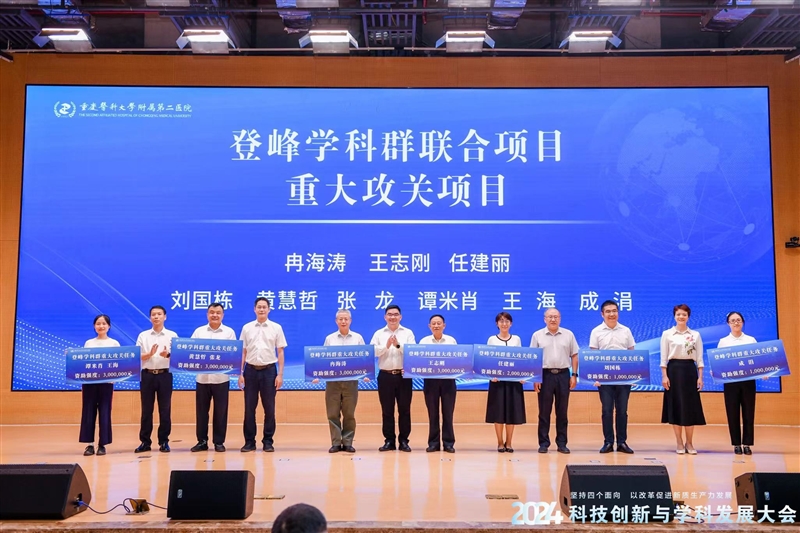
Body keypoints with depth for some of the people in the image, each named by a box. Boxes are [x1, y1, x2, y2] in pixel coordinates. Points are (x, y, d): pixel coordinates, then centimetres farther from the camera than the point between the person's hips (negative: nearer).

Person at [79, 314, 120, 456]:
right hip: (89, 380, 2)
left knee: (104, 412, -1)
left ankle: (102, 444, 6)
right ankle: (90, 444, 7)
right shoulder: (88, 343, 13)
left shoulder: (114, 344, 7)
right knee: (88, 411, 0)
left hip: (106, 381, -2)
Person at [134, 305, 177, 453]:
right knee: (146, 409, 4)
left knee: (165, 409, 2)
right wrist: (150, 354, -16)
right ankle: (145, 441, 11)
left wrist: (167, 355, -19)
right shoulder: (143, 335, 7)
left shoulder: (172, 335, 6)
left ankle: (164, 441, 10)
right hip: (147, 375, 1)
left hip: (165, 375, -1)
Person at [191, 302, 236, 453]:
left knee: (220, 411, 2)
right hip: (202, 377, 1)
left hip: (221, 377, -1)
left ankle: (219, 442, 11)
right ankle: (202, 441, 14)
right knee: (201, 410, 4)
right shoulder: (199, 331, 9)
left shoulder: (229, 332, 6)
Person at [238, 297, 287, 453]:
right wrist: (241, 373, 2)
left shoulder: (276, 328, 3)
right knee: (249, 408, 3)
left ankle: (268, 441, 11)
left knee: (269, 408, 3)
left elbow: (280, 352, 3)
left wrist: (280, 374, -4)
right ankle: (249, 441, 11)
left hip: (269, 370, -1)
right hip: (251, 370, 1)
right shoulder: (247, 328, 6)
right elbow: (243, 352, 8)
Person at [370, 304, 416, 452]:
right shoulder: (379, 334, 7)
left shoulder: (408, 333, 5)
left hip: (403, 375, -1)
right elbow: (372, 351, -6)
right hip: (385, 375, 1)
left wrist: (398, 345, -20)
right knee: (387, 409, 5)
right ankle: (389, 440, 12)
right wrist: (386, 346, -19)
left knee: (404, 409, 2)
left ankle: (404, 440, 11)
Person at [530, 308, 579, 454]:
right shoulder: (537, 335, 3)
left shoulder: (568, 334, 7)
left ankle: (562, 443, 12)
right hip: (545, 375, -1)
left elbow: (574, 356, 8)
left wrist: (574, 375, 0)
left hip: (563, 375, 1)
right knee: (544, 411, 2)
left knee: (562, 411, 6)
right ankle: (543, 443, 8)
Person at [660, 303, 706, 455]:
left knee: (691, 406, 1)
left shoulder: (695, 335, 7)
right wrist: (664, 376, -8)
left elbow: (699, 358, 6)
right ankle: (679, 443, 10)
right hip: (674, 370, -1)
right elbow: (663, 357, 0)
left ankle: (689, 443, 12)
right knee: (675, 406, 1)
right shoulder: (667, 334, 2)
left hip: (690, 370, 1)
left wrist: (700, 377, -1)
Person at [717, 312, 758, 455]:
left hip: (748, 379, 1)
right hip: (730, 380, 0)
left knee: (748, 412, 2)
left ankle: (747, 444, 11)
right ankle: (736, 444, 12)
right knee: (733, 413, 2)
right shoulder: (723, 342, 6)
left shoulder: (751, 340, 8)